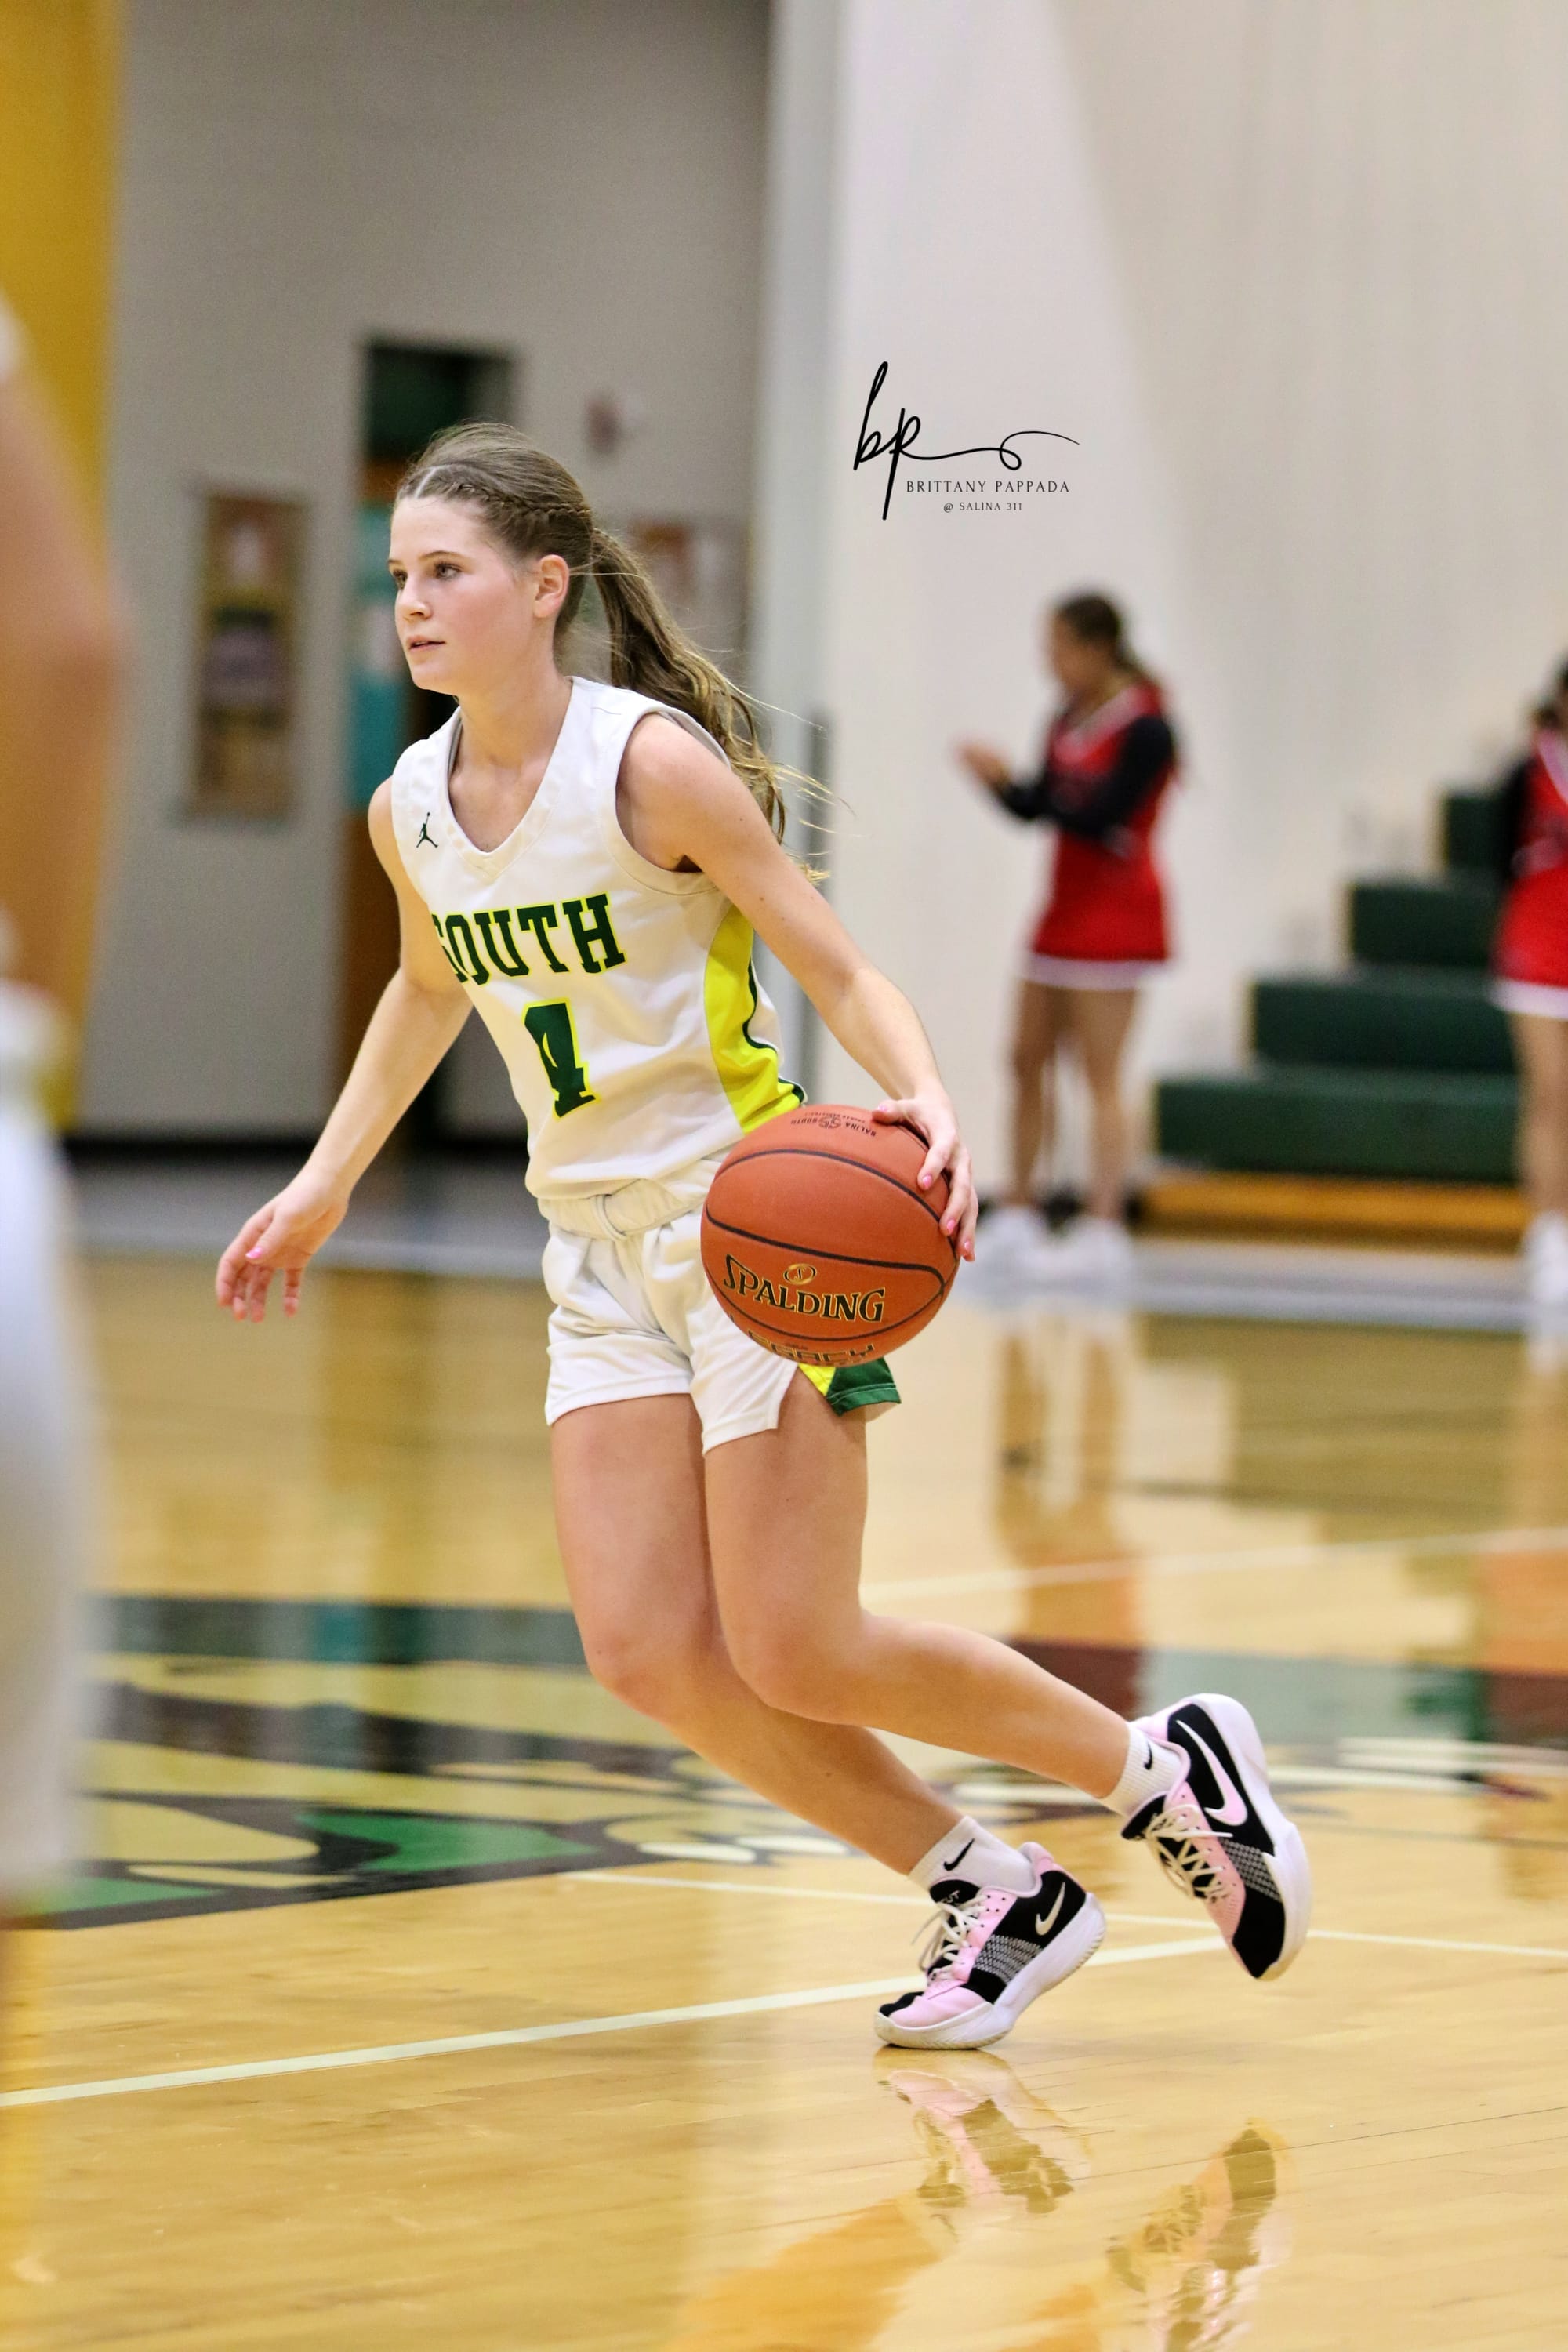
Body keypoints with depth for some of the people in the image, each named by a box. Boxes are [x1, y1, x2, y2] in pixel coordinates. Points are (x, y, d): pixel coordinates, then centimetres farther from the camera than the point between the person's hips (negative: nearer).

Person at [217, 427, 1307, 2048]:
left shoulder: (653, 763, -17)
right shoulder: (410, 810, 3)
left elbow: (837, 968, -13)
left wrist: (925, 1105, -31)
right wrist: (324, 1185, 26)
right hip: (600, 1252, 7)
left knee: (796, 1657, -9)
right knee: (647, 1653, -6)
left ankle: (1164, 1768, 13)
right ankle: (994, 1897, 10)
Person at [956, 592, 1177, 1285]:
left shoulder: (1144, 728, -13)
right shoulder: (1069, 720, 11)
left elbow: (1100, 815, -21)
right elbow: (1039, 807, 10)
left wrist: (1010, 781, -21)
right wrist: (1000, 781, -9)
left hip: (1114, 912, -8)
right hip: (1067, 909, 8)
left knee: (1099, 1075, -9)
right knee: (1028, 1060, 10)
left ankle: (1104, 1233, -9)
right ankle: (1016, 1217, 17)